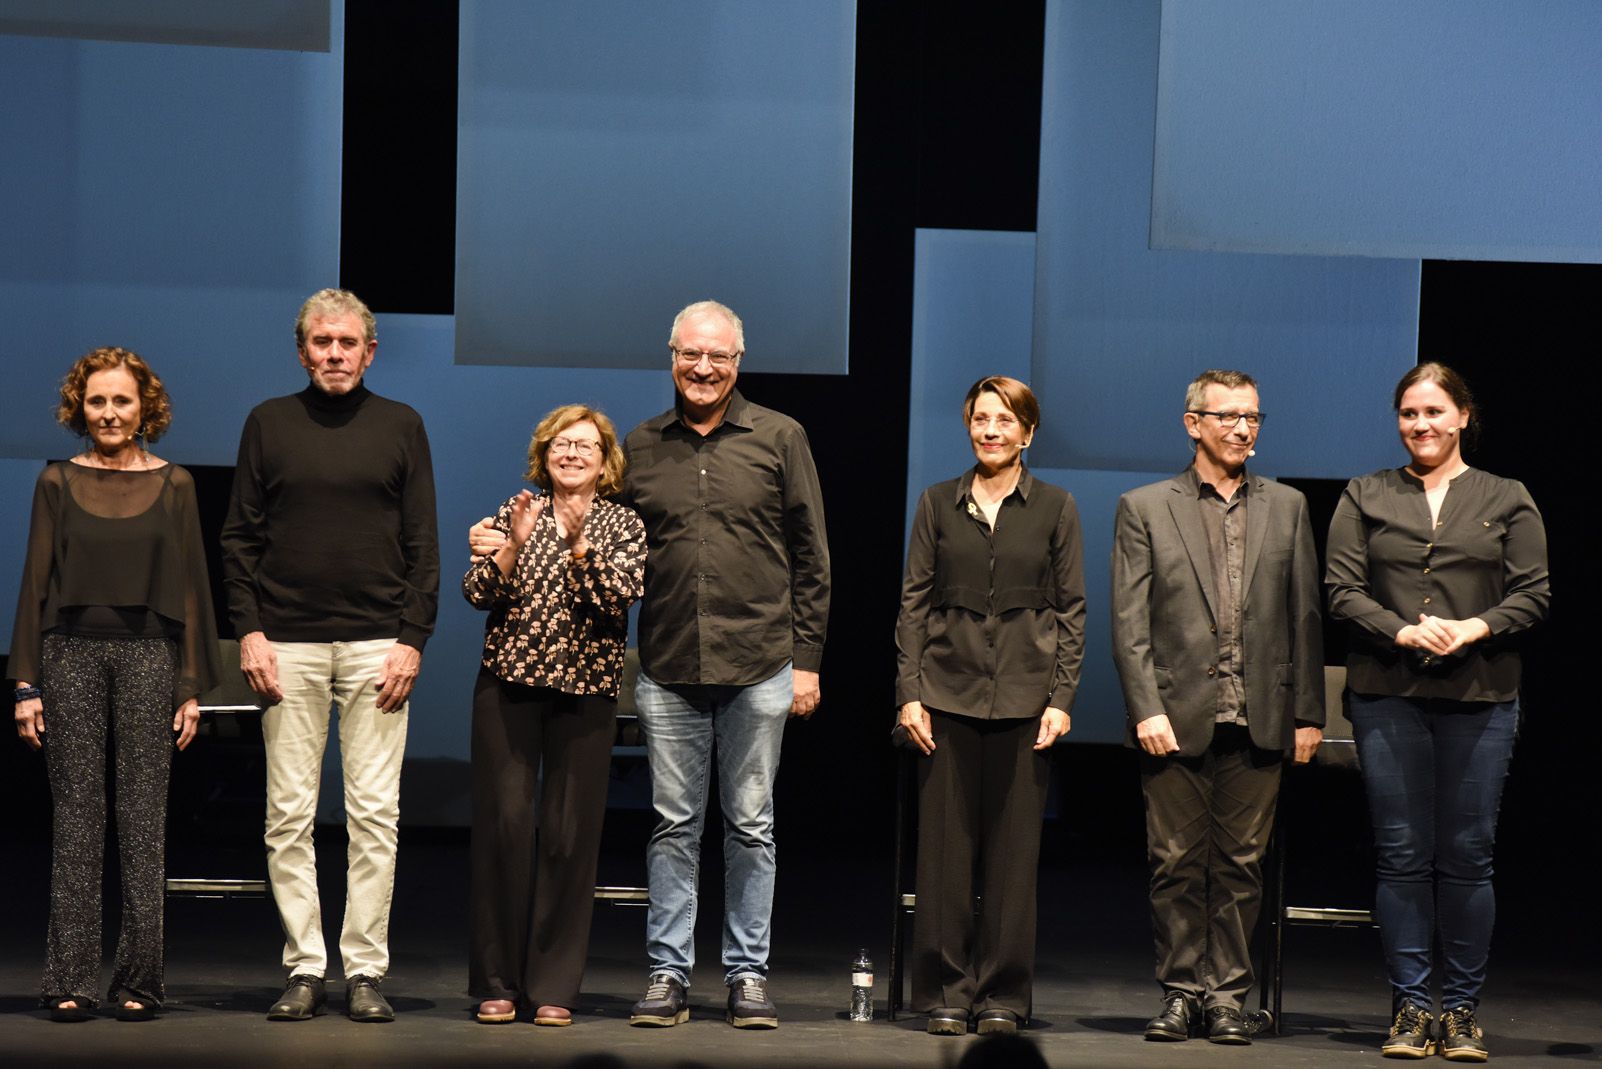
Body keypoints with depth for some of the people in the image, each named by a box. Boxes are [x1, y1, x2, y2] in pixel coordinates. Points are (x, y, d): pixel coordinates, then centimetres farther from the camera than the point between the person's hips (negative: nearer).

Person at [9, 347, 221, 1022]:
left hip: (148, 655, 0)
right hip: (70, 655, 0)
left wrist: (193, 687, 2)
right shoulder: (58, 484, 7)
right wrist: (26, 684, 0)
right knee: (76, 821, -1)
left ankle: (139, 981, 3)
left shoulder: (173, 486, 7)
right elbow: (36, 583, 6)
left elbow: (191, 586, 7)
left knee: (143, 821, -1)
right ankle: (71, 983, 0)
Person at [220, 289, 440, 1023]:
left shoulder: (400, 427, 8)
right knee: (289, 816, 0)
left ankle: (365, 970, 2)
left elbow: (423, 543, 6)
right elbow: (239, 537, 8)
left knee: (374, 815, -2)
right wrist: (249, 631, -3)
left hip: (376, 645, 0)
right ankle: (303, 969, 5)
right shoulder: (270, 423, 9)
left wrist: (412, 639, -3)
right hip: (288, 644, 0)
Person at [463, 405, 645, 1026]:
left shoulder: (623, 526, 7)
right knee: (504, 823, -4)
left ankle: (554, 986, 4)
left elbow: (620, 598, -9)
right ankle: (497, 982, 3)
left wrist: (579, 545, -20)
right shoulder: (518, 511, 9)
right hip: (509, 683, 0)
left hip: (585, 693, 0)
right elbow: (476, 592, 1)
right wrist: (514, 545, -14)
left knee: (570, 834, -2)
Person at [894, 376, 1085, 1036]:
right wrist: (910, 692, -1)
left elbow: (1072, 609, 6)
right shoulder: (938, 504, 8)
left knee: (1014, 848, 1)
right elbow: (913, 602, 7)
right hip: (949, 690, 1)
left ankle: (1003, 996, 9)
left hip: (1023, 696, 0)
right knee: (945, 845, 0)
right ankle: (945, 993, 7)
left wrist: (1061, 698, -3)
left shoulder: (1054, 509, 6)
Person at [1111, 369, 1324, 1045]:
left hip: (1258, 720, 2)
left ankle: (1228, 995, 9)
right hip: (1176, 717, -2)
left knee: (1240, 863, 3)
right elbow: (1130, 623, 0)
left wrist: (1308, 713, 5)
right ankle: (1181, 993, 9)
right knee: (1177, 863, 1)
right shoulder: (1144, 509, 6)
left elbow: (1305, 616, 11)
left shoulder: (1286, 508, 13)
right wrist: (1146, 709, -9)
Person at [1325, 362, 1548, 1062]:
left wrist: (1473, 629, -14)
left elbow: (1533, 593, 4)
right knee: (1401, 854, -1)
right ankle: (1410, 1008, 4)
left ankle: (1462, 1010, 6)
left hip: (1480, 697, 0)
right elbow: (1342, 589, 3)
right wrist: (1405, 632, -13)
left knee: (1467, 856, -1)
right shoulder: (1365, 498, 11)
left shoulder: (1506, 501, 10)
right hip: (1387, 695, 1)